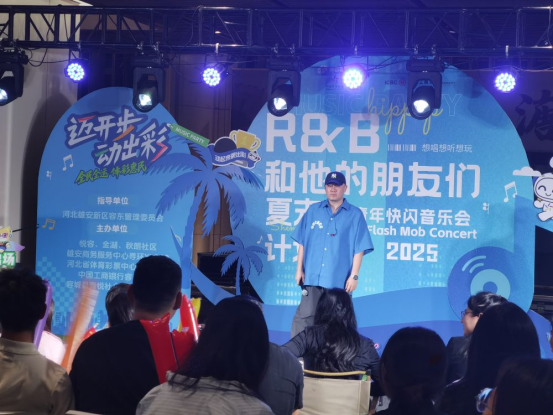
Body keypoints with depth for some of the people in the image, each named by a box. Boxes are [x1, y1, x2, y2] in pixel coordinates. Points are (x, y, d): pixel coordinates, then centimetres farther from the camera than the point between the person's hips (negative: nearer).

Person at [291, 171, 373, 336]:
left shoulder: (355, 215, 2)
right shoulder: (313, 211, 10)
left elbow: (359, 249, -1)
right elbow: (302, 242, 11)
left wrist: (354, 275, -7)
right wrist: (299, 268, 5)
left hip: (339, 279, -2)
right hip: (313, 276, 2)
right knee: (305, 316, -3)